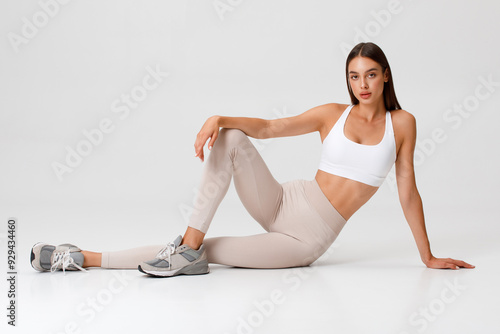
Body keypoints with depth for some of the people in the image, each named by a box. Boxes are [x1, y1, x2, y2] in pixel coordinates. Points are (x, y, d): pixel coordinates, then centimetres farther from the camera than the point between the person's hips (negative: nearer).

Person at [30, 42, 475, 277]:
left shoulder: (402, 123, 0)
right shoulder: (333, 114, 5)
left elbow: (408, 192, 3)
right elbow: (267, 127, -3)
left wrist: (428, 256, 4)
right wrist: (218, 118, -22)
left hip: (307, 239, -2)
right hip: (283, 204, 2)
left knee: (206, 251, -15)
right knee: (229, 139, -23)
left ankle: (89, 259, -11)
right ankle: (188, 245, -25)